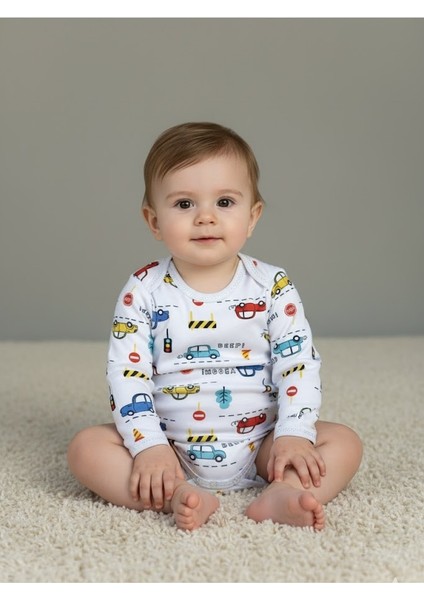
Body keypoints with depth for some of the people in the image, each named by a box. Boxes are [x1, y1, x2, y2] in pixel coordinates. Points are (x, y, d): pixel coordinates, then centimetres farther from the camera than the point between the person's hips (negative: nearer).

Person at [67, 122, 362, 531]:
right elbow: (126, 372, -7)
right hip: (170, 449, 0)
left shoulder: (273, 286, -3)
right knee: (87, 446, -19)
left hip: (258, 447, 1)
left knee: (344, 441, -16)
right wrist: (148, 446, -18)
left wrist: (293, 435, -17)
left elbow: (299, 363, -5)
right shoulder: (143, 291, -4)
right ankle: (180, 496, -33)